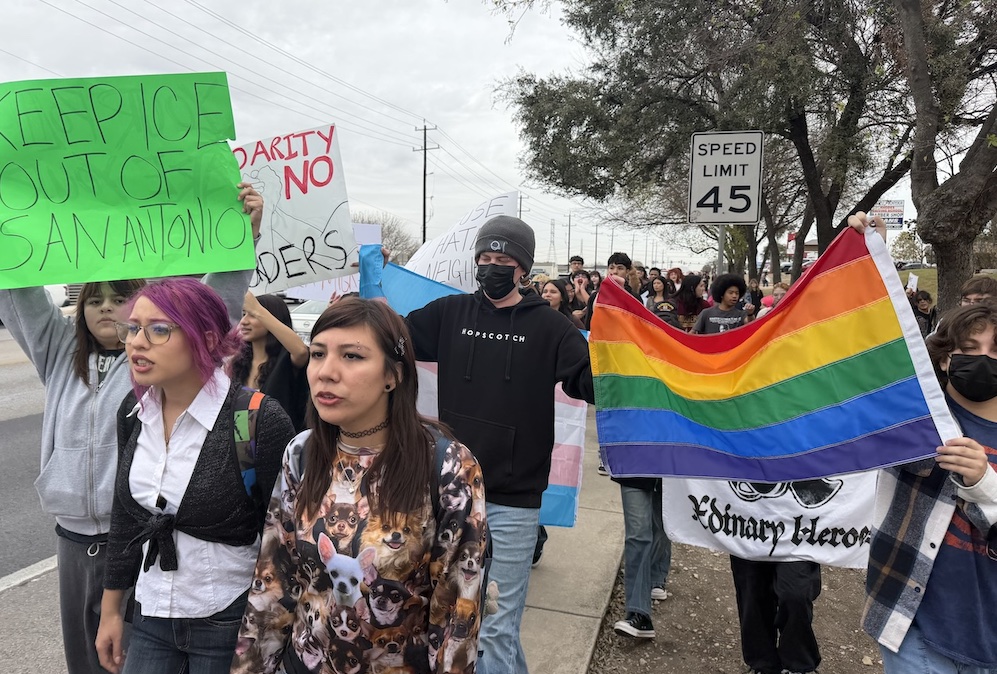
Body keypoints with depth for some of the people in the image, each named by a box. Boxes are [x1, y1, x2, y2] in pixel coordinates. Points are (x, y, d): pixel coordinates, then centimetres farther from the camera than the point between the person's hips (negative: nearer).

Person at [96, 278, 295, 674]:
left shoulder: (260, 420, -22)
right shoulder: (134, 411, -1)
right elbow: (125, 515, 10)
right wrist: (111, 610, 14)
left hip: (234, 623, -5)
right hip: (151, 617, 6)